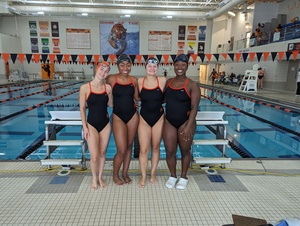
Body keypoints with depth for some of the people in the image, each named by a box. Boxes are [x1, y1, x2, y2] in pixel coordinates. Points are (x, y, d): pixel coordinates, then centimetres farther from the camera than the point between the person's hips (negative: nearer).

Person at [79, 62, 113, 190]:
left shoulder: (108, 87, -1)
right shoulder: (85, 88, -9)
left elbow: (111, 105, 7)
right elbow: (82, 108, -6)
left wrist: (109, 94, -7)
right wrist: (84, 127, -7)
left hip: (105, 124, 3)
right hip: (92, 124, -3)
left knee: (102, 152, 12)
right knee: (94, 156, -3)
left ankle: (100, 177, 33)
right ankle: (94, 178, 26)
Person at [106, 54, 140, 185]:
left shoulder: (134, 80, 1)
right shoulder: (111, 79, -7)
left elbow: (137, 97, 8)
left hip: (133, 116, 3)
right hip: (118, 117, -3)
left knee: (129, 146, 14)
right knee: (121, 150, -4)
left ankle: (125, 173, 34)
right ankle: (115, 175, 24)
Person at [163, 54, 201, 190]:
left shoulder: (192, 85, -11)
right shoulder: (168, 82, 5)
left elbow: (194, 107, -15)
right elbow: (163, 99, 17)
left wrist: (188, 126, -22)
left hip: (185, 122, -3)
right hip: (169, 122, 4)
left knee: (185, 151, 12)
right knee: (170, 151, 7)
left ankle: (183, 177, 32)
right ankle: (172, 176, 31)